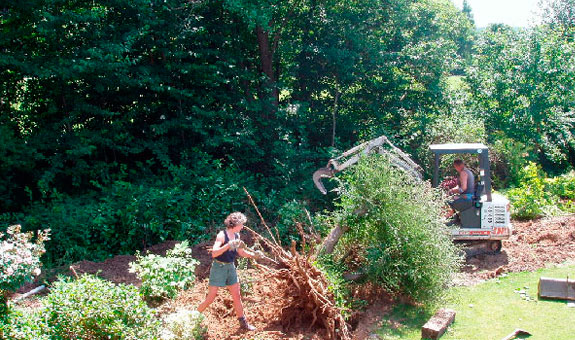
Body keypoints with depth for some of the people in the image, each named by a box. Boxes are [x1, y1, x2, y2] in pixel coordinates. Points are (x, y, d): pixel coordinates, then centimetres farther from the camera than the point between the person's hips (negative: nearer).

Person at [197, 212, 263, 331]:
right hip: (219, 267, -7)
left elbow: (241, 252, 17)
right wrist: (228, 245, -38)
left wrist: (253, 255, 3)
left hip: (230, 267, 7)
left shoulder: (236, 236, 5)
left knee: (237, 295, 9)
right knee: (211, 297, -3)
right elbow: (214, 253, -29)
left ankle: (243, 322, 19)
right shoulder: (222, 235, -18)